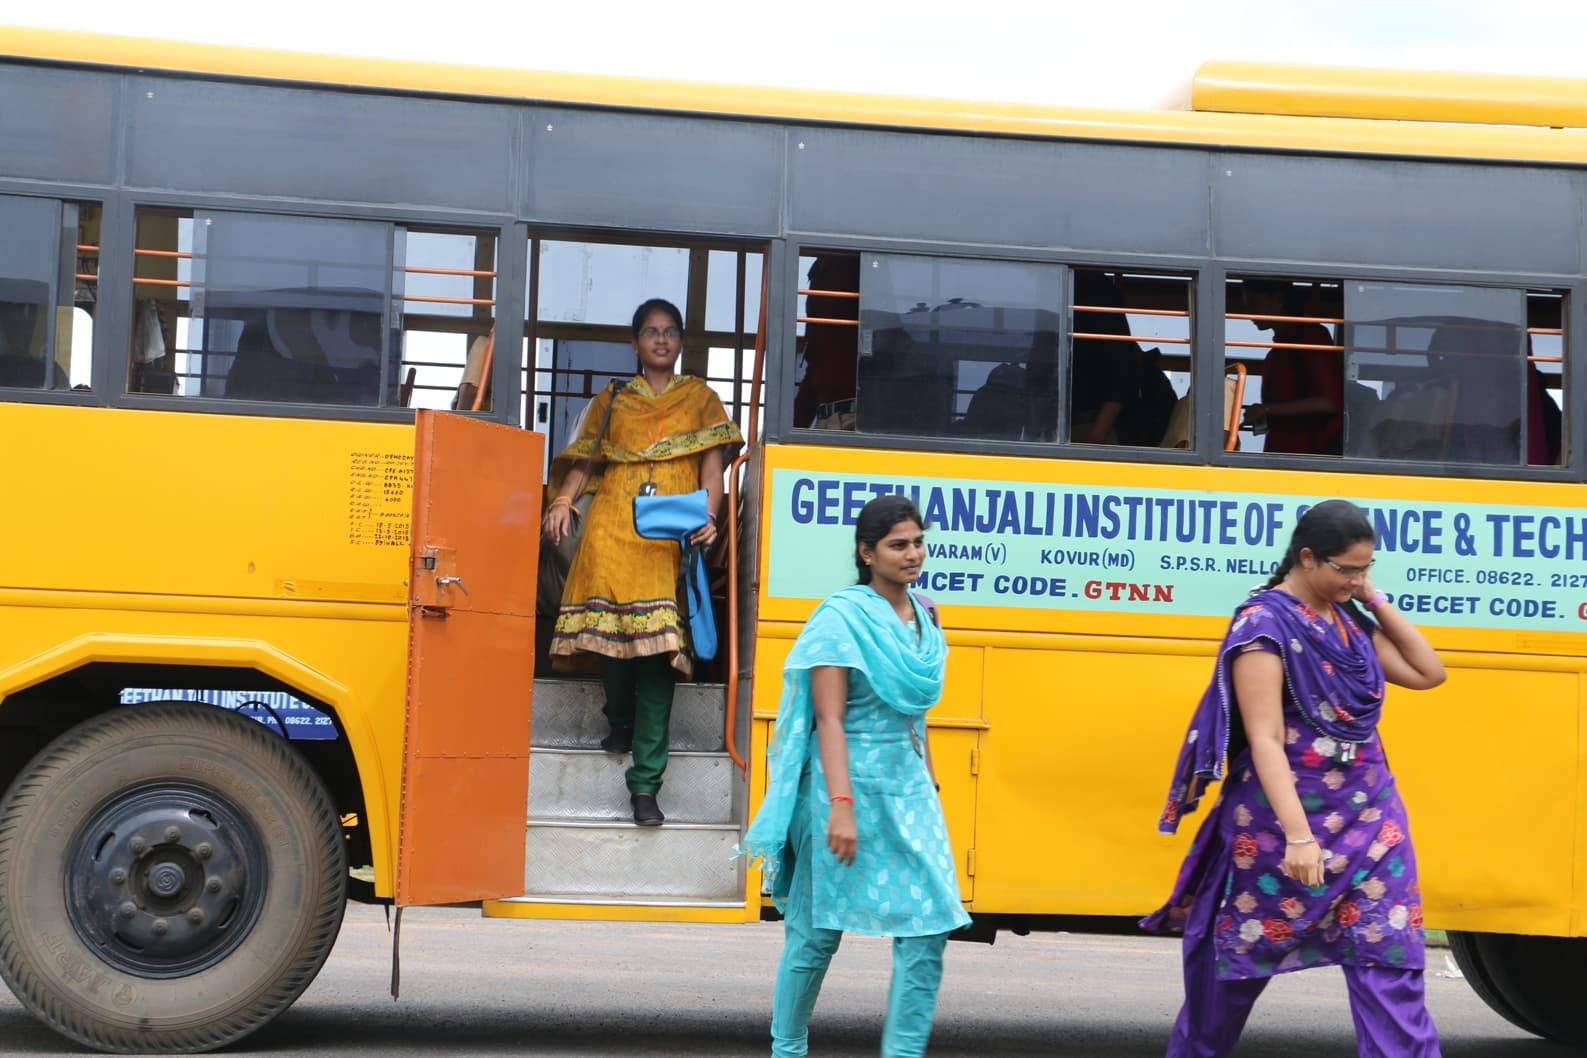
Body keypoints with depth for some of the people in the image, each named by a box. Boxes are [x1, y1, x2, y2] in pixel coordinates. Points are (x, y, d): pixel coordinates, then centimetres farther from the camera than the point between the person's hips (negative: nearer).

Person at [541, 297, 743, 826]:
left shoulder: (700, 398, 17)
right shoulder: (612, 401, 21)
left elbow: (712, 465, 7)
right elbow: (585, 461, 16)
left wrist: (707, 516, -10)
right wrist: (564, 500, -4)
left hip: (669, 536, -2)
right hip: (611, 529, 2)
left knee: (658, 647, -11)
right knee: (611, 629, -8)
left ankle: (645, 784, -14)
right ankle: (619, 723, 23)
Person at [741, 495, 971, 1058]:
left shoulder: (923, 618, 10)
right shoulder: (843, 617, -11)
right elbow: (829, 718, -15)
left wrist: (928, 786, 18)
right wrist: (841, 805, -22)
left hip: (909, 786, 6)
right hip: (850, 782, -6)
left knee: (930, 924, -4)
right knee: (816, 930, 5)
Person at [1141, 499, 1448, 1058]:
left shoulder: (1352, 619, 6)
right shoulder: (1266, 624, -14)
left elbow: (1428, 673, 10)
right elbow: (1265, 739, -20)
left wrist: (1377, 601, 2)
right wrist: (1298, 834, -27)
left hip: (1369, 815, 5)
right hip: (1284, 816, -5)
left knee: (1389, 953, -2)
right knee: (1244, 947, 10)